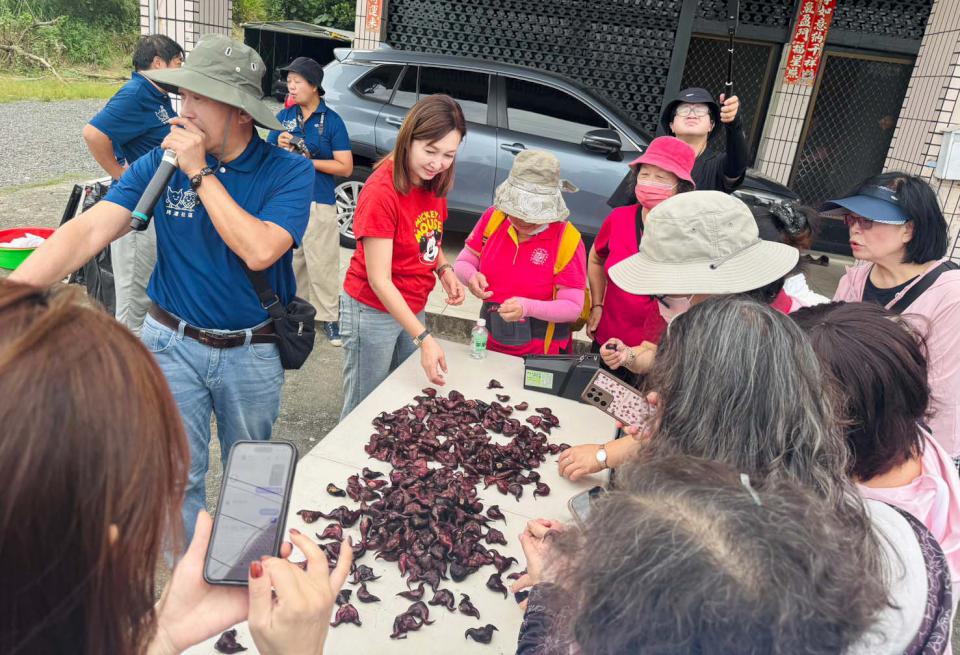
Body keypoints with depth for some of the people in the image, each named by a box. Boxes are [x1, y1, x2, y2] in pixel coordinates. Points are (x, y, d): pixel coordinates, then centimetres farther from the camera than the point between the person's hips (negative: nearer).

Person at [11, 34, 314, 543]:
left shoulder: (289, 172, -14)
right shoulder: (162, 162, -7)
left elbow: (260, 251, -29)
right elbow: (90, 229, -17)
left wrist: (200, 174, -26)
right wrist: (14, 288, -30)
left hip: (254, 351, -1)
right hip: (173, 343, 1)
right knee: (178, 479, 8)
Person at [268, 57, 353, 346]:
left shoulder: (332, 120, -2)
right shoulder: (283, 116, 9)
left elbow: (345, 167, -7)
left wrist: (308, 161, -14)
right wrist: (280, 148, -8)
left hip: (319, 205, -4)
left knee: (322, 264, -4)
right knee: (291, 260, 14)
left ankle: (329, 317, 7)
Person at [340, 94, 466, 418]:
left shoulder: (433, 184, 0)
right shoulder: (382, 192, -24)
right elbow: (379, 280, -25)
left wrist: (445, 269, -7)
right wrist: (424, 338, -30)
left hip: (413, 308, 7)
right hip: (373, 312, -7)